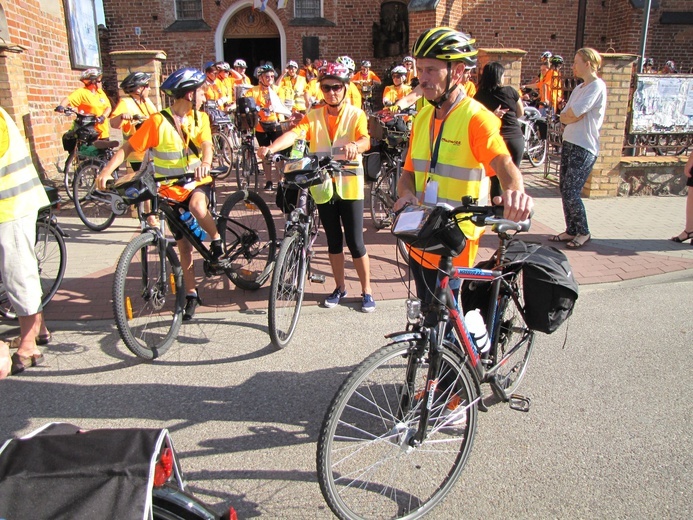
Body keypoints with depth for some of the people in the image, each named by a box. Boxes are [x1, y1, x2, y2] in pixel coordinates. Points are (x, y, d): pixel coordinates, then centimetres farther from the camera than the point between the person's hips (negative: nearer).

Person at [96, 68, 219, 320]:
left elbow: (206, 145, -17)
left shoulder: (200, 117, -1)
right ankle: (191, 294, 20)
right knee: (184, 245, 5)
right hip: (171, 190, 0)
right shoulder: (158, 122, -12)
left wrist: (205, 163, -40)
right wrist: (107, 170, -27)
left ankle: (217, 240, -7)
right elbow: (128, 147, -12)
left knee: (197, 208, -36)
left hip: (197, 183, 1)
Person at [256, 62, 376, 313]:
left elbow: (365, 139, -20)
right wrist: (271, 148, -33)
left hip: (349, 186, -3)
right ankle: (340, 287, 31)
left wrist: (355, 145, -44)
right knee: (333, 241, 14)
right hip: (323, 186, 3)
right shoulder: (313, 116, 5)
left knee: (355, 242, 0)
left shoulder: (356, 114, 0)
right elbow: (294, 133, -13)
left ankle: (366, 291, 17)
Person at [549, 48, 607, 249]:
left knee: (571, 191, -8)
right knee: (564, 188, 8)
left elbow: (573, 113, -20)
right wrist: (573, 116, -10)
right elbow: (564, 117, 9)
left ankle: (583, 232, 8)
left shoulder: (597, 86, -11)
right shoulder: (579, 88, 17)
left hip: (584, 148, -9)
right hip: (569, 143, 9)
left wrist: (569, 114, 0)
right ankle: (571, 230, 18)